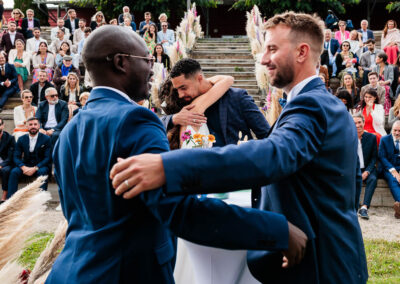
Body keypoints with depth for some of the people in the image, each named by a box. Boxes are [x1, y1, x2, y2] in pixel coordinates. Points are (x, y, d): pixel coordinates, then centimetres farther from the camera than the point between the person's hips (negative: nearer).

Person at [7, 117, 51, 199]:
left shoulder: (46, 139, -3)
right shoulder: (21, 139, 7)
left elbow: (48, 158, -9)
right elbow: (16, 157, 2)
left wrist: (35, 168, -22)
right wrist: (23, 167, -19)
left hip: (41, 166, -3)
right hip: (26, 166, 3)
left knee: (42, 172, -35)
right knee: (14, 172, -25)